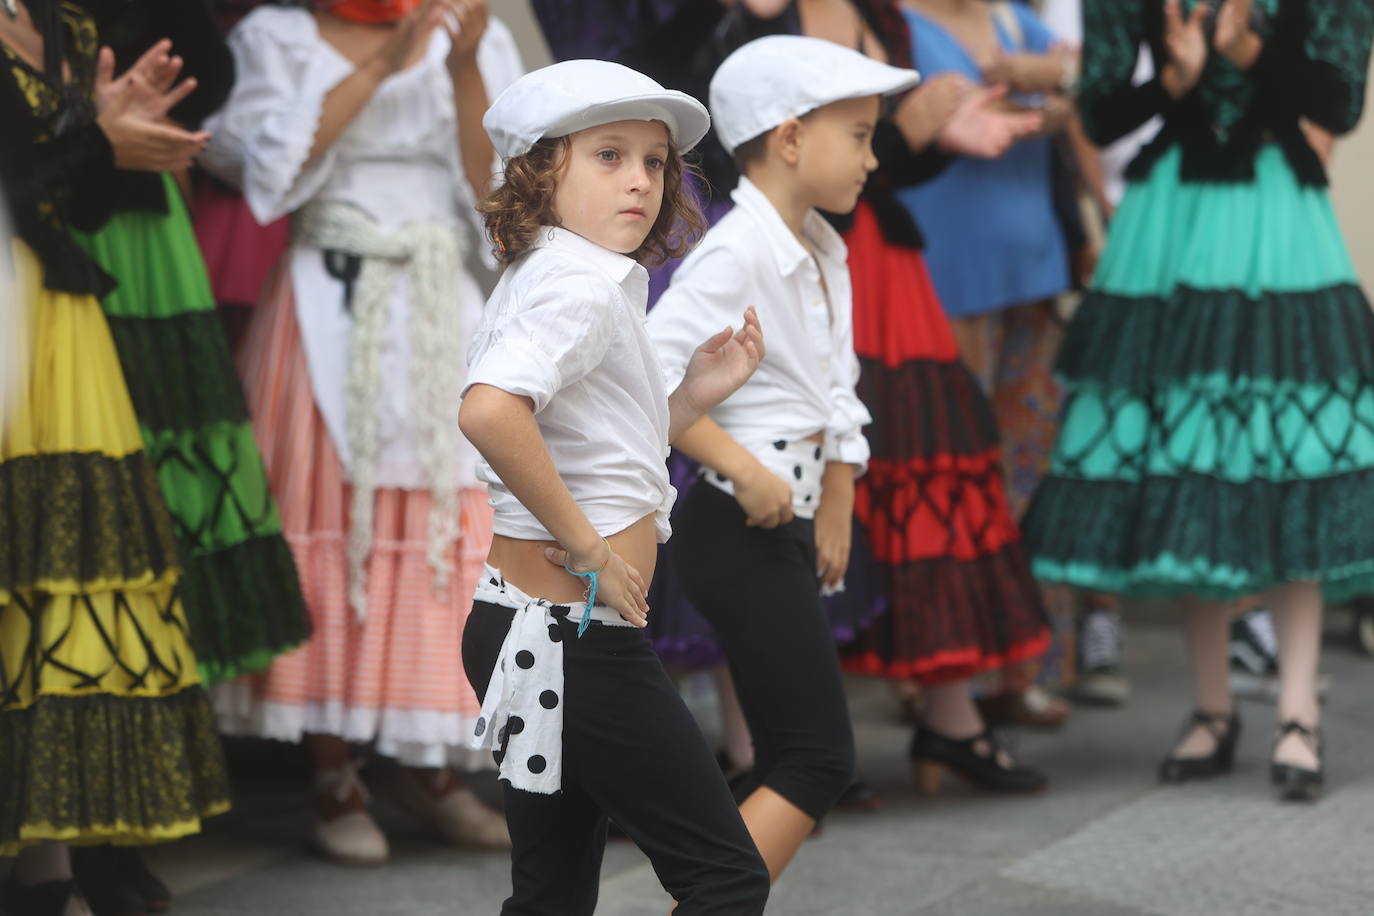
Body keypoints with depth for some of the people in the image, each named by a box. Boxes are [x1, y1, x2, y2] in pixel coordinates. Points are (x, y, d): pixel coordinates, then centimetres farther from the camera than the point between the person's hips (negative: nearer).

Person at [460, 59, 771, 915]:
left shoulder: (547, 280, 15)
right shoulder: (579, 282, -15)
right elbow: (490, 411, -34)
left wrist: (694, 396, 10)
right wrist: (588, 548, -25)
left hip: (531, 627, 10)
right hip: (578, 641, -10)